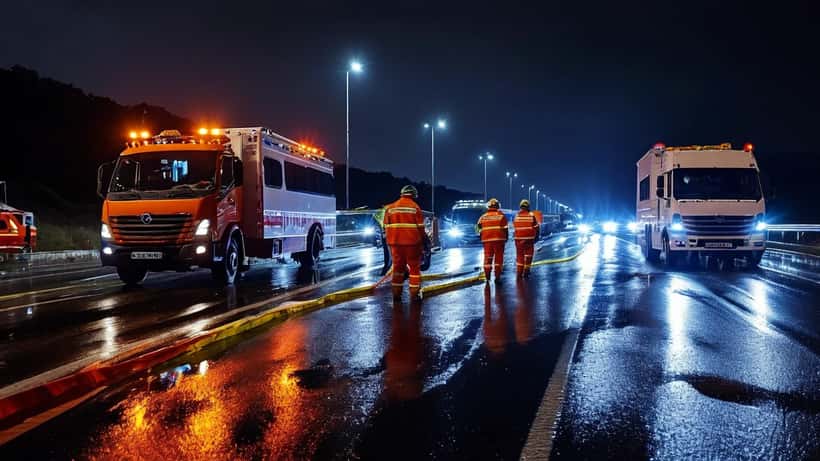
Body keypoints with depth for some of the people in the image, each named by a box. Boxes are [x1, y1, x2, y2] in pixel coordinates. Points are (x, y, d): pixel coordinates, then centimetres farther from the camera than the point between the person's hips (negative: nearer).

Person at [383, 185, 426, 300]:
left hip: (395, 242, 4)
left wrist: (389, 241, 15)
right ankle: (415, 293, 5)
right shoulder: (415, 207, -4)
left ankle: (396, 293, 13)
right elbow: (420, 227, -5)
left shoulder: (390, 208, 7)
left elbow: (386, 227, 7)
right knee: (414, 267, 6)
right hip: (412, 242, -4)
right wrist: (423, 241, 5)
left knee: (398, 266, 13)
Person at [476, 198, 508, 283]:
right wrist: (506, 239, 10)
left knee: (487, 258, 9)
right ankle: (497, 277, 2)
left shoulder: (483, 217, 7)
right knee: (498, 258, 4)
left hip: (487, 240, 2)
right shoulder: (501, 216, -1)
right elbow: (505, 229, -1)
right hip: (499, 240, -2)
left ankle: (487, 277, 9)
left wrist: (482, 239, 19)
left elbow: (479, 229, 8)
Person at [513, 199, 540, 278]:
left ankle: (519, 272, 11)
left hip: (518, 239, 2)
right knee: (528, 255, 9)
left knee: (519, 255, 13)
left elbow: (514, 227, 6)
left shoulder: (516, 216, 0)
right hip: (529, 239, -2)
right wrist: (536, 237, 10)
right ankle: (526, 272, 9)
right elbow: (536, 227, -4)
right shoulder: (531, 215, -6)